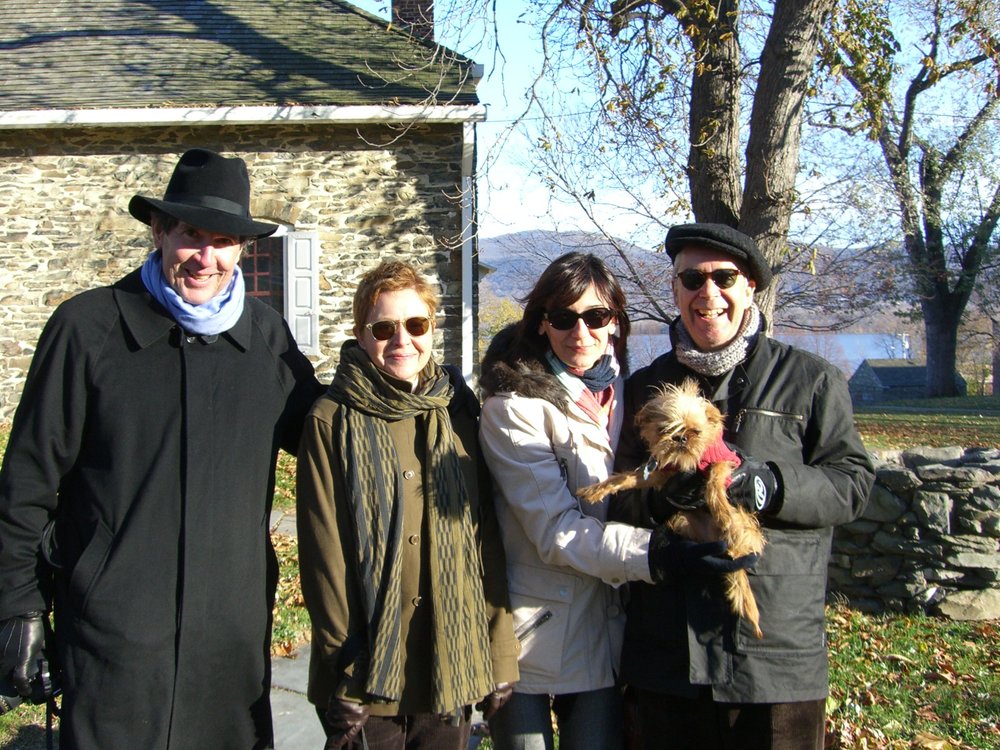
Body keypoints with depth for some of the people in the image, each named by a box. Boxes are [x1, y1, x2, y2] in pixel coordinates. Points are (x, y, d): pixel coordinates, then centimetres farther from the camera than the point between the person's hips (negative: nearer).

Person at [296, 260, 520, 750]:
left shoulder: (458, 412, 6)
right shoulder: (335, 420, -5)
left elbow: (485, 539, 6)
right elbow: (325, 557, -8)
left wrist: (499, 654, 3)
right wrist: (343, 676, -11)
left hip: (452, 670, 3)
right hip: (371, 674, -3)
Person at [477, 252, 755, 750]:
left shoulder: (626, 392, 5)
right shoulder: (514, 406, -12)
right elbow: (554, 529, -20)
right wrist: (653, 554, -31)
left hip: (606, 633, 5)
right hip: (531, 633, -4)